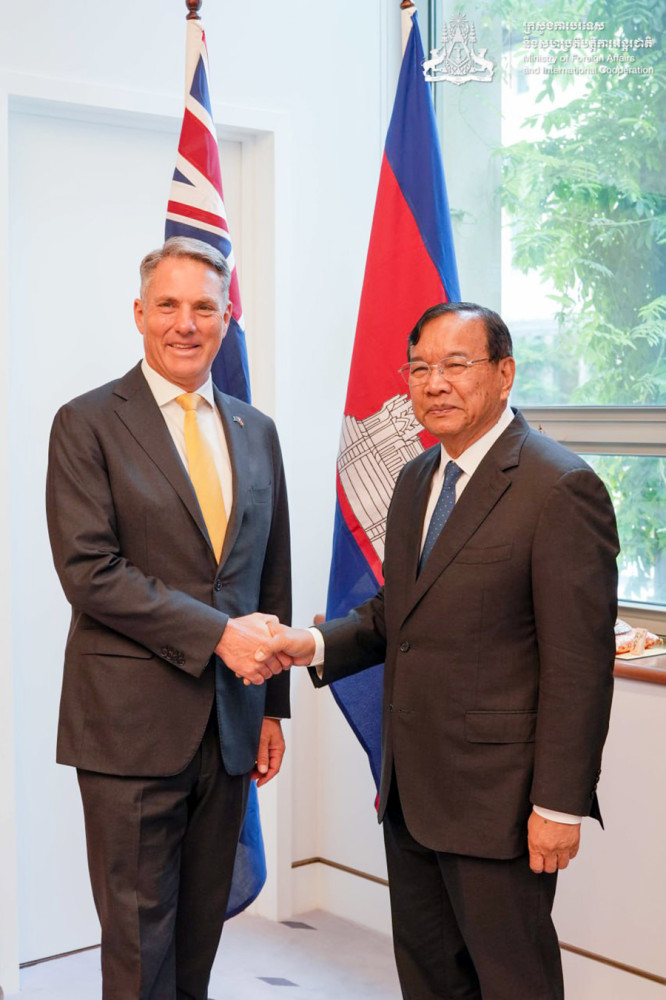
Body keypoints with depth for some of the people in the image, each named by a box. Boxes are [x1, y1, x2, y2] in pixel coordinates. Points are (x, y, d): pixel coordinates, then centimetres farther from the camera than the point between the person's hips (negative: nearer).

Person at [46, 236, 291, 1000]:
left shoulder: (256, 431, 11)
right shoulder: (87, 423, -5)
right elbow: (89, 570, -14)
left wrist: (272, 705, 12)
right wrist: (218, 633, -18)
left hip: (229, 720, 5)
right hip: (133, 721, -5)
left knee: (202, 924, 16)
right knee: (139, 932, 4)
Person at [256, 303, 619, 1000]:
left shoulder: (560, 488, -16)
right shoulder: (416, 479, 10)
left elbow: (579, 662, -18)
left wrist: (559, 805, -18)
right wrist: (317, 645, 1)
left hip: (495, 793, -8)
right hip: (412, 787, 8)